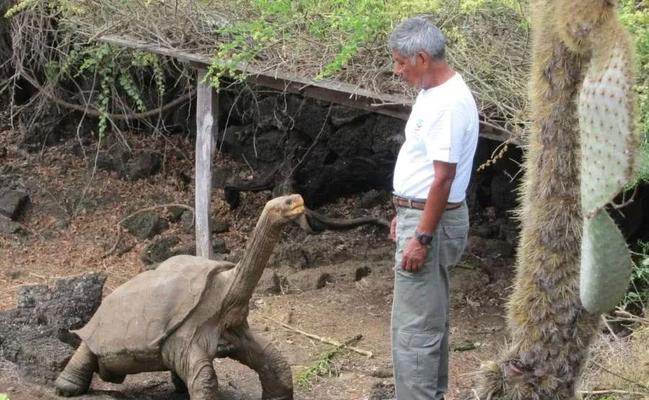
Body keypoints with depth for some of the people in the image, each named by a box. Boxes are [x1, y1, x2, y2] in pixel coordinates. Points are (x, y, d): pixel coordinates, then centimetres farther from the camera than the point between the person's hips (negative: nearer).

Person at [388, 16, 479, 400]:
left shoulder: (448, 103, -23)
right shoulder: (435, 92, 9)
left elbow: (443, 178, -25)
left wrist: (422, 238, -24)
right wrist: (405, 214, 21)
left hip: (431, 222, -11)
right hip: (420, 214, 11)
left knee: (414, 324, -8)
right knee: (431, 315, 19)